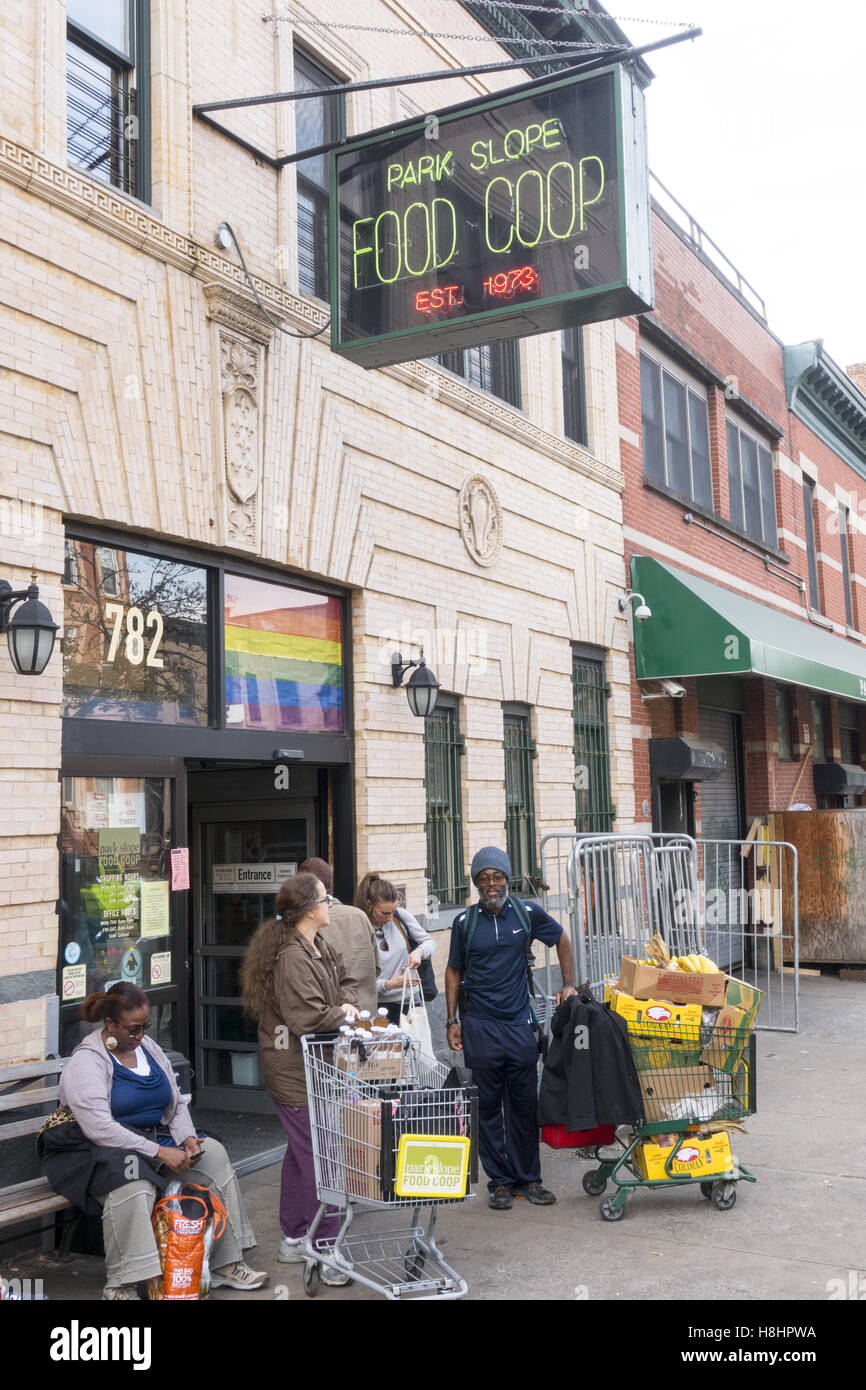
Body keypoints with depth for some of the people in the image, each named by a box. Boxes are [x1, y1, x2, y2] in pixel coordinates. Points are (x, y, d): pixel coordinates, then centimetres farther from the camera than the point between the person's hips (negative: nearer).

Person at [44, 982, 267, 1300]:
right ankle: (120, 1285, -28)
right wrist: (160, 1152, -26)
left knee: (213, 1154, -12)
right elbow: (99, 1128, -24)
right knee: (132, 1180, -39)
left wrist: (187, 1138, -7)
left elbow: (176, 1105, 16)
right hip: (97, 1152, -7)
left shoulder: (148, 1048, 10)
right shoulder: (87, 1061, -14)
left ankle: (226, 1265, -7)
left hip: (153, 1140, 7)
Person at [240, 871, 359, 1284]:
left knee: (301, 1153, 20)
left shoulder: (320, 946, 8)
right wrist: (343, 1014, -9)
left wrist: (347, 1003, -3)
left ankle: (293, 1240, 33)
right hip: (297, 1075, -11)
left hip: (311, 1068, 11)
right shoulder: (292, 958, -24)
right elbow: (310, 1020, -26)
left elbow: (345, 980, 19)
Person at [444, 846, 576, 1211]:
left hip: (520, 1023, 1)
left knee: (525, 1104, 5)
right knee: (489, 1106, 3)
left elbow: (561, 940, 17)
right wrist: (452, 1021, 4)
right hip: (480, 1026, -1)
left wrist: (568, 985, 10)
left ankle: (528, 1178, 17)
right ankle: (500, 1182, 13)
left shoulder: (527, 914, 2)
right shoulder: (465, 922, 1)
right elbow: (454, 971, 9)